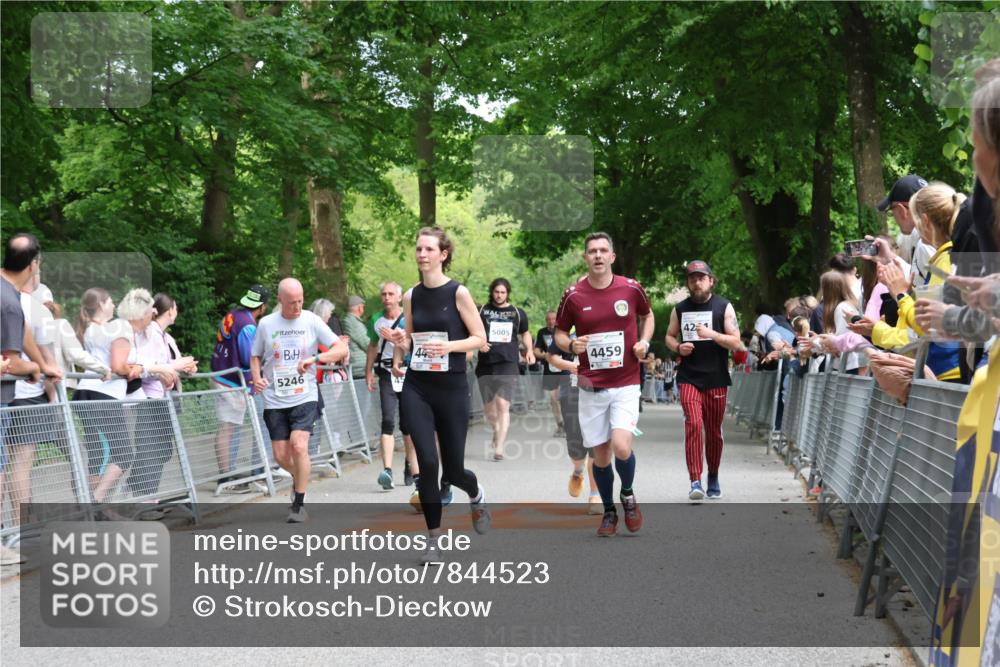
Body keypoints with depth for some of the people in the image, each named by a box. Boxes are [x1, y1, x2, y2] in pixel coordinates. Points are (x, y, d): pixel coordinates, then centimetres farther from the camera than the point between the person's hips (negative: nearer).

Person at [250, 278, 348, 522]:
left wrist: (315, 359, -20)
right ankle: (299, 478, 38)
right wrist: (257, 378, -8)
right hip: (275, 400, 2)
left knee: (299, 445, -20)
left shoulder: (311, 321, -1)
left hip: (304, 397, -2)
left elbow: (341, 349, -4)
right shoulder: (266, 324, 2)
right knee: (281, 456, 2)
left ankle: (299, 504, -7)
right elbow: (255, 357, 13)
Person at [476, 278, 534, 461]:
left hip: (508, 364, -1)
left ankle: (499, 448, -15)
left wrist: (529, 350, 7)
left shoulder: (518, 313, 10)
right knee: (488, 407, 10)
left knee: (503, 405, -15)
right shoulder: (482, 312, 7)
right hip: (486, 365, 1)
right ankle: (497, 431, 42)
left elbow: (525, 333, 25)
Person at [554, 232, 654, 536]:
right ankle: (609, 511, 29)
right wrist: (571, 345, -12)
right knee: (600, 455, 6)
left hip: (626, 384, -1)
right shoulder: (573, 295, -3)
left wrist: (644, 341, 1)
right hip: (591, 387, 1)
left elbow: (647, 315, 18)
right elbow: (559, 332, 10)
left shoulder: (631, 288, -2)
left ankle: (628, 495, 12)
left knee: (621, 447, -19)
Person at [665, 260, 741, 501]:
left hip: (716, 379, 0)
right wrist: (678, 347, -2)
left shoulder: (723, 307, 1)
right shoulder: (680, 309, 8)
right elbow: (670, 336, 20)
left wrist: (712, 334, -18)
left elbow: (736, 342, -2)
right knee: (693, 424, -16)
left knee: (714, 430, 8)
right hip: (688, 378, 0)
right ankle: (695, 481, -18)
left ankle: (713, 478, 27)